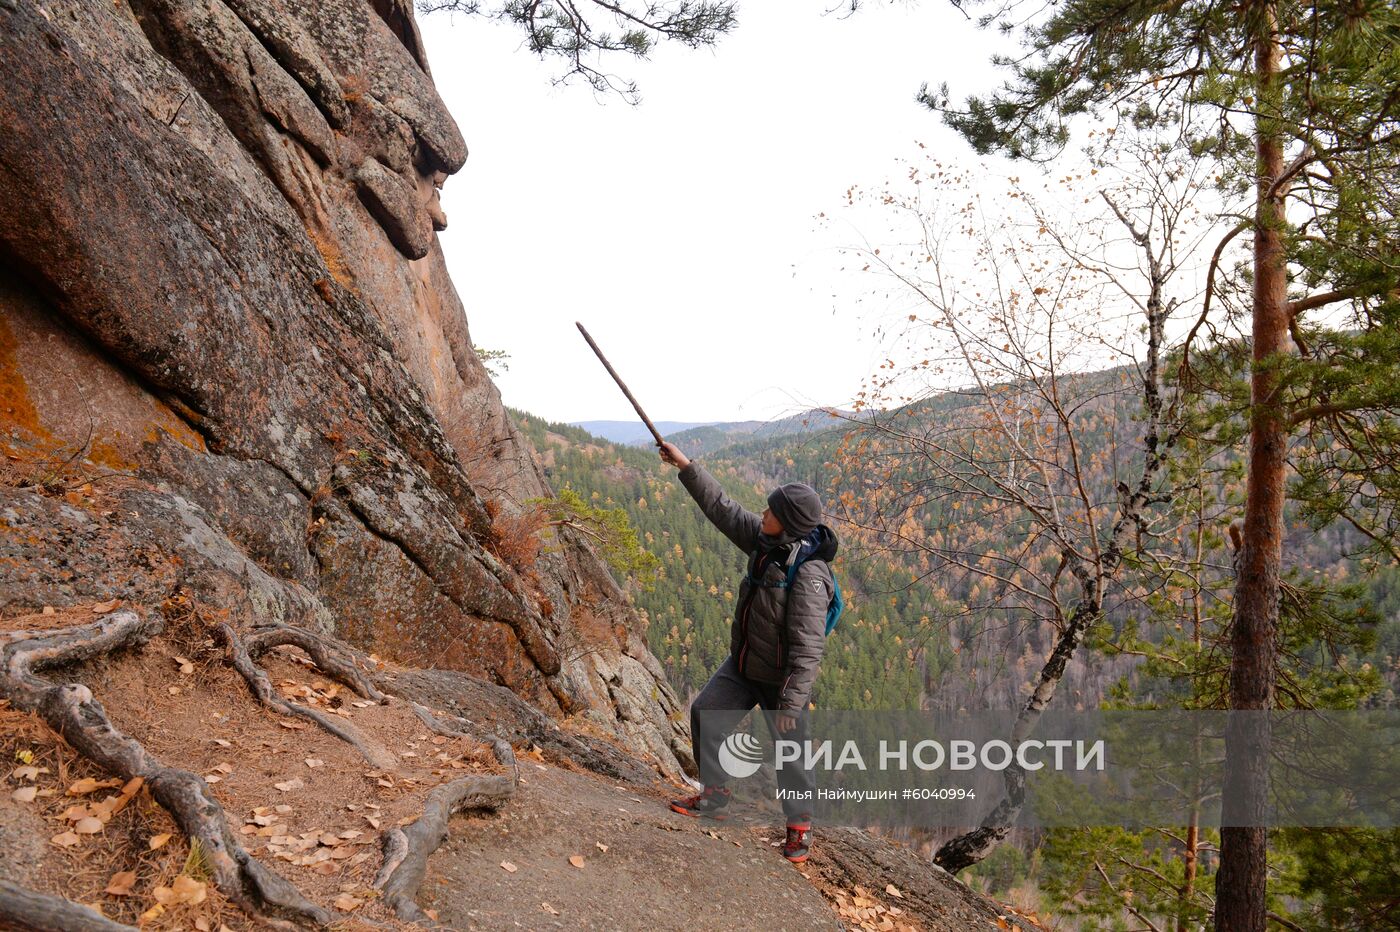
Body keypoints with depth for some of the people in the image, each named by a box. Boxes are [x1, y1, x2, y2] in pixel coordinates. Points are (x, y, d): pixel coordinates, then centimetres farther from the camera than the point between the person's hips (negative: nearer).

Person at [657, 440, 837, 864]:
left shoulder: (809, 576, -31)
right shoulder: (767, 542, -7)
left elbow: (807, 647, -31)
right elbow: (722, 508, 4)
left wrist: (791, 703, -30)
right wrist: (685, 466, 3)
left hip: (780, 679, -8)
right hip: (742, 665, 8)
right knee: (705, 714, 11)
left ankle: (800, 825, 25)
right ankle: (715, 796, 27)